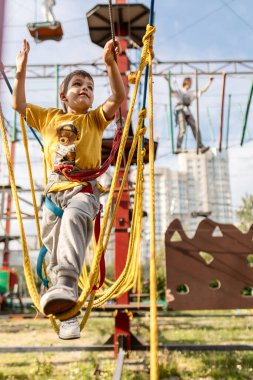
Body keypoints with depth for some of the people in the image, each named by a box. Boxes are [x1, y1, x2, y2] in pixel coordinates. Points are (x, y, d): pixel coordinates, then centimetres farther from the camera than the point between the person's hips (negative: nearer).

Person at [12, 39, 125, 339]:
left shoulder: (95, 119, 14)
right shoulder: (48, 117, 22)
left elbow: (119, 97, 1)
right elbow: (19, 105, 22)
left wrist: (110, 64, -10)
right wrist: (21, 71, 16)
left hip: (84, 188, -3)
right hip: (54, 189, 4)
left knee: (73, 219, -37)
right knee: (53, 250, -4)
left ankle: (66, 285, -51)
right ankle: (67, 316, 3)